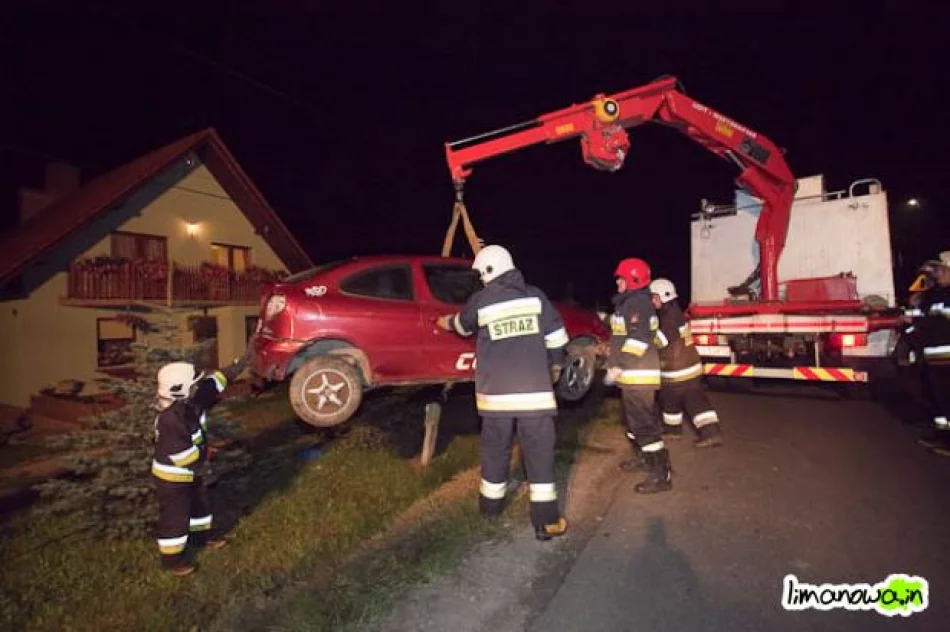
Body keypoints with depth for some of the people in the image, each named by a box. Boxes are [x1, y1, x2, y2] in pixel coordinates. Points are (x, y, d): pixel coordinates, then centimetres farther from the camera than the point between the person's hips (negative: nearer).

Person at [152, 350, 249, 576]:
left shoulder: (191, 401, -10)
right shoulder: (171, 419, -36)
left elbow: (213, 383, -3)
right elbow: (180, 452, -32)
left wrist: (238, 366, -9)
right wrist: (200, 462, -16)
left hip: (190, 472, 9)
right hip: (172, 476, -9)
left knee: (200, 503, 25)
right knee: (175, 516, 7)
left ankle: (201, 533, 48)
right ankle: (172, 557, 26)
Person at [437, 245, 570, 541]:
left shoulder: (481, 300, 0)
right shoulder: (535, 296, 2)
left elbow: (463, 324, 21)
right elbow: (556, 338, 3)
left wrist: (446, 322, 43)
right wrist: (555, 366, 21)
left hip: (497, 391, 1)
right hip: (534, 389, 0)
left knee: (495, 449, 16)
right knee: (539, 452, 4)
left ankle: (491, 502, 34)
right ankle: (546, 520, 5)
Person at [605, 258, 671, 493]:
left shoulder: (638, 302, -16)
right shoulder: (629, 303, 17)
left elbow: (639, 340, -25)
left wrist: (618, 366, -25)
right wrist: (615, 363, 27)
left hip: (638, 374, -11)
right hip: (633, 374, 11)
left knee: (644, 423, -8)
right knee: (633, 419, 22)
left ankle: (661, 475, -1)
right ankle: (643, 458, 39)